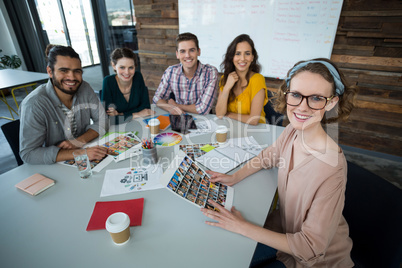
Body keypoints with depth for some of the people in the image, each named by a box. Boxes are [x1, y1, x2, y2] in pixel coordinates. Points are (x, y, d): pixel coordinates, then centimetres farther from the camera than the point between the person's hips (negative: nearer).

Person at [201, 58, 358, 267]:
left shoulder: (331, 169, -35)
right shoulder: (293, 131, -15)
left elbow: (310, 248, -26)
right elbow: (268, 157, 8)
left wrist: (242, 227, -26)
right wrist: (235, 177, -7)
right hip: (286, 230, 5)